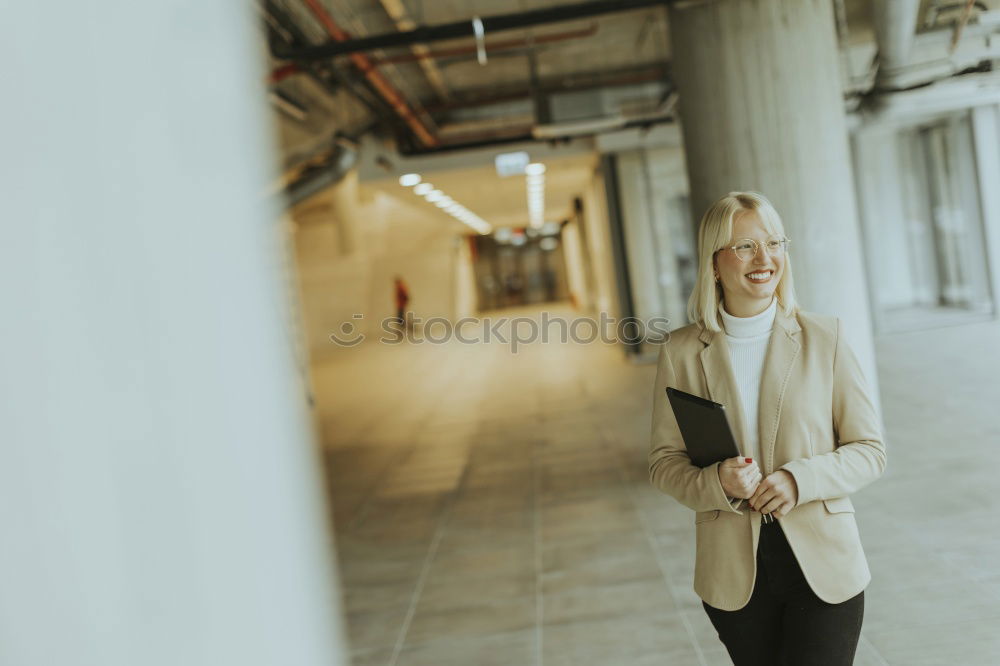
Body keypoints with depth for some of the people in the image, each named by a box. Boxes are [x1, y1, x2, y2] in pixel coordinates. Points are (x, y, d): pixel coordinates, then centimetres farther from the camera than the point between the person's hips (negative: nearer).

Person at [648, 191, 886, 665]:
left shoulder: (824, 337, -2)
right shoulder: (681, 351, -3)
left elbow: (870, 450, 0)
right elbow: (663, 462, 1)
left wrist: (800, 479, -17)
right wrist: (717, 481, -19)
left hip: (824, 567, 0)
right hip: (733, 572, 1)